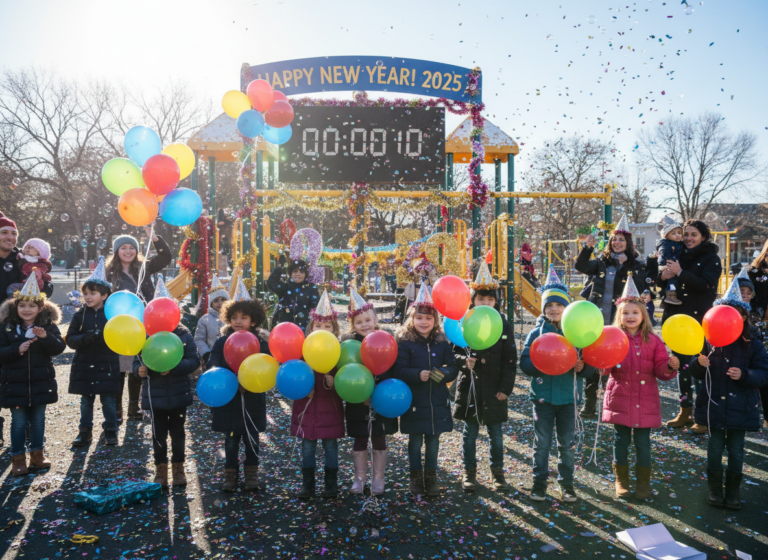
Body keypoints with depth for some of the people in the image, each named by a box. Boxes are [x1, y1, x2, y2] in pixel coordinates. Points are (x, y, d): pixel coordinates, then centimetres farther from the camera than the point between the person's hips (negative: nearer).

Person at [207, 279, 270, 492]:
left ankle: (252, 474, 28)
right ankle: (230, 475, 23)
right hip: (228, 400, 0)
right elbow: (212, 366, -6)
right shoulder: (222, 341, -2)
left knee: (251, 438, 12)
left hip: (252, 400, 0)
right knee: (231, 439, 9)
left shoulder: (261, 342, -4)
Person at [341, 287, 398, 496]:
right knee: (359, 440, 11)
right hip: (357, 403, 0)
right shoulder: (348, 342, -5)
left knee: (379, 439, 11)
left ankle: (378, 479, 26)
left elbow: (392, 371, -5)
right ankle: (360, 478, 27)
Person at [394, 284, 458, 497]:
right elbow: (399, 371, -12)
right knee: (415, 441, 8)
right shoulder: (404, 343, -6)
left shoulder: (442, 343, 4)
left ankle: (431, 478, 27)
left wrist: (444, 373, -20)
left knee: (433, 440, 12)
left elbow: (453, 368, 2)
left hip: (438, 401, 3)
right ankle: (416, 478, 23)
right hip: (414, 401, -3)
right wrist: (418, 375, -27)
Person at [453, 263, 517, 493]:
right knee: (470, 433, 10)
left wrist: (506, 388, -5)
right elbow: (453, 352, 3)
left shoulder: (504, 326, 0)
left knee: (496, 434, 11)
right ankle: (470, 473, 25)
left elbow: (510, 360, 0)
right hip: (469, 388, 0)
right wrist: (464, 360, -18)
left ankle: (497, 472, 30)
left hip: (494, 390, 0)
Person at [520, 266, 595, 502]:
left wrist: (582, 367, -17)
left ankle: (566, 484, 25)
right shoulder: (537, 332, 0)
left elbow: (590, 365, 4)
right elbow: (524, 363, -4)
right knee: (542, 442, 5)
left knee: (566, 443, 10)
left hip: (568, 397, 1)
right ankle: (539, 483, 19)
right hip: (542, 396, -1)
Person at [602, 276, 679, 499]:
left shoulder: (652, 340, 2)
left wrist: (670, 366, -20)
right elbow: (605, 368, -6)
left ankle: (643, 483, 23)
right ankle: (621, 481, 23)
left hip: (645, 400, 1)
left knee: (643, 441, 7)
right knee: (621, 439, 8)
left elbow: (660, 369, 0)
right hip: (620, 399, 0)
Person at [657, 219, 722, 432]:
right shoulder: (680, 256, 14)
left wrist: (680, 273, -20)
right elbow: (662, 285, 14)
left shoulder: (711, 258, -1)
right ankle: (685, 412, 19)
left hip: (699, 319, -5)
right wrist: (663, 276, -8)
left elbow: (707, 284, -17)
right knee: (682, 364, 10)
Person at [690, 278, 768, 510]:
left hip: (740, 409, 0)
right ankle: (714, 488, 26)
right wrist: (700, 364, -20)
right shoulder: (709, 342, -3)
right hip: (714, 406, 1)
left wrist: (744, 375, -23)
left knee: (736, 450, 10)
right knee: (715, 447, 10)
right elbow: (696, 373, 2)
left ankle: (733, 490, 27)